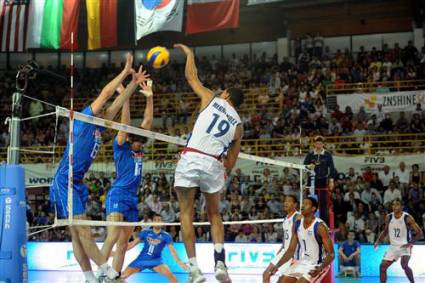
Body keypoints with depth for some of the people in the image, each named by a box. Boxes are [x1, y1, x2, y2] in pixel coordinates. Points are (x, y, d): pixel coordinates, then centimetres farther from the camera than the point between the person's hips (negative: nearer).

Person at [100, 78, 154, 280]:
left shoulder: (138, 148, 14)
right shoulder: (121, 147, -1)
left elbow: (147, 121, 12)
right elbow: (125, 124, -12)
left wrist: (149, 98, 7)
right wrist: (125, 97, -18)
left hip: (132, 199, 8)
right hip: (118, 195, -7)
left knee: (123, 243, 5)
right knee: (112, 237, -20)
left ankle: (114, 276, 7)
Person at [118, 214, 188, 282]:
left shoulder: (166, 236, -6)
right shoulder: (145, 232, -2)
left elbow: (172, 250, -15)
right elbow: (133, 243, 1)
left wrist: (179, 262, -31)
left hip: (155, 261, -2)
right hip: (141, 259, 2)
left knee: (170, 275, -25)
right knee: (123, 276, -6)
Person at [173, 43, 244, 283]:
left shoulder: (212, 100, 10)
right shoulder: (238, 124, 15)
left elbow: (191, 76, 20)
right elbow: (231, 161, 15)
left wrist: (189, 53, 35)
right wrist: (223, 175, 31)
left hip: (191, 158, -2)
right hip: (214, 164, 2)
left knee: (187, 213, 4)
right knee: (214, 214, 20)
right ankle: (220, 263, 6)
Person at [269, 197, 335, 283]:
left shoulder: (320, 226, -18)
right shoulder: (297, 224, 2)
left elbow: (331, 254, -18)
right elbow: (291, 250, 7)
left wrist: (320, 269, -34)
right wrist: (277, 265, -4)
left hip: (316, 266, -7)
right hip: (301, 263, 7)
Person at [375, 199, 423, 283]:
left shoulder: (407, 218, -16)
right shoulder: (389, 217, -2)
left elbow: (419, 233, -11)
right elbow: (385, 231, 14)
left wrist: (410, 243, -21)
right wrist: (378, 241, 0)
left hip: (405, 246, -6)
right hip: (393, 246, 6)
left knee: (404, 265, -27)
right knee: (382, 266, 1)